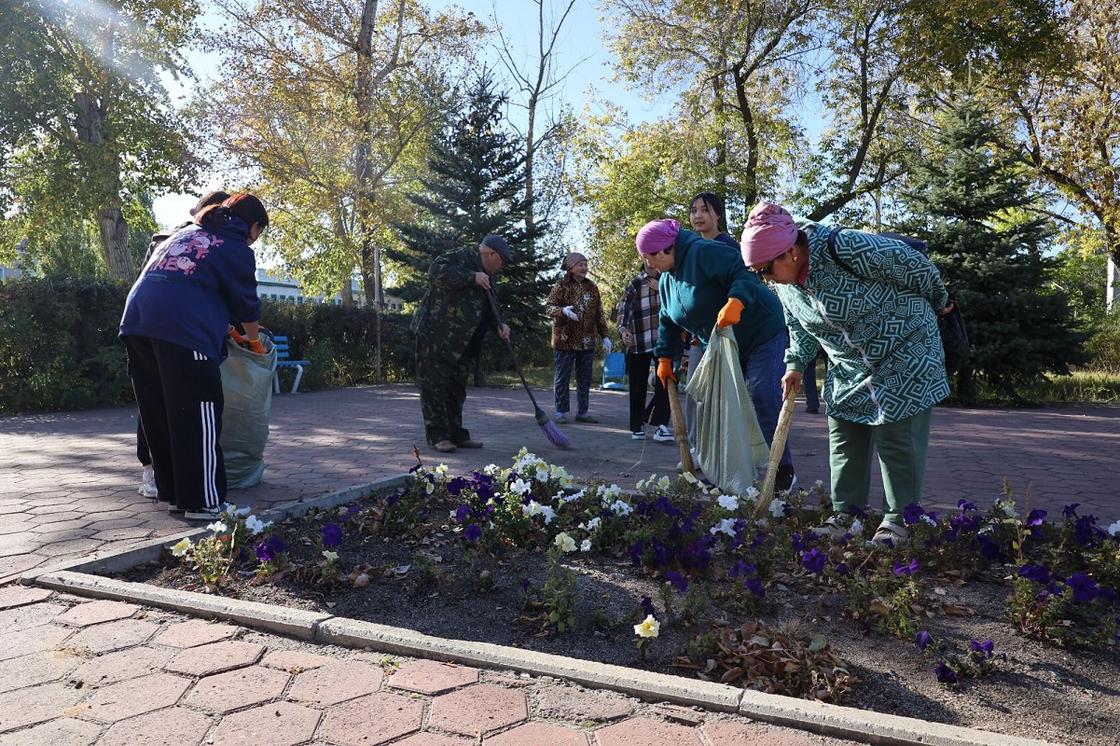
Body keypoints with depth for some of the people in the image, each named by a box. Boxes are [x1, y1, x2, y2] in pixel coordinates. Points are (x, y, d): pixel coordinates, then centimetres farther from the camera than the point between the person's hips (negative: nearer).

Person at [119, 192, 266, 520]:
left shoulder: (184, 232, 28)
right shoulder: (236, 249, 7)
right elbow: (247, 305, 11)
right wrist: (255, 340, 31)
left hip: (138, 319, 8)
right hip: (183, 329, -8)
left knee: (159, 416, 13)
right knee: (198, 418, -2)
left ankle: (173, 494, 22)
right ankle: (202, 501, 1)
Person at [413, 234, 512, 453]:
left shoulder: (487, 275, 18)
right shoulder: (460, 257, -9)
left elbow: (487, 308, 23)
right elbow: (436, 272, -26)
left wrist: (499, 324, 4)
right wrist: (472, 278, -25)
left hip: (461, 344, 10)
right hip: (435, 336, -9)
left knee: (456, 388, 12)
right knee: (436, 385, -5)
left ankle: (456, 434, 19)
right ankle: (437, 435, 0)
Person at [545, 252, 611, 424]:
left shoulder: (592, 288, 12)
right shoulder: (561, 286, -3)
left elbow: (599, 315, 15)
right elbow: (548, 308, -9)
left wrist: (605, 336, 9)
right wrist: (563, 311, -29)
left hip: (587, 342, 5)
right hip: (565, 340, -5)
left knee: (585, 378, 8)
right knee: (563, 377, 0)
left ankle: (582, 412, 16)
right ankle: (561, 412, 8)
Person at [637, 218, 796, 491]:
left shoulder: (703, 252, -21)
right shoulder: (666, 280, 8)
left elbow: (743, 273, -30)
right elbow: (668, 323, 16)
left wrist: (735, 303, -47)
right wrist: (665, 359, 12)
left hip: (761, 333, -9)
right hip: (724, 346, 9)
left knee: (764, 397, -16)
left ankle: (783, 470, -8)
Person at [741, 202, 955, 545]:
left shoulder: (849, 248, -31)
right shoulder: (785, 283, -7)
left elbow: (916, 265, -16)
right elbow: (800, 328, 11)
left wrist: (938, 302, -1)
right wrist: (796, 365, 0)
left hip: (903, 354, -7)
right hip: (849, 368, 7)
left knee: (895, 439, -4)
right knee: (844, 439, 7)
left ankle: (899, 520, 10)